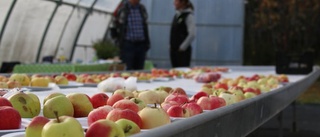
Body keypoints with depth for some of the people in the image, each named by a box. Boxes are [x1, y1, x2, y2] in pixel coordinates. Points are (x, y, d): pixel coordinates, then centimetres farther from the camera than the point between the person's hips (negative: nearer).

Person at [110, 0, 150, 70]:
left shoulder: (142, 8, 10)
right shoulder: (122, 8, -3)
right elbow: (115, 25, 3)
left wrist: (147, 42, 13)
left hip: (141, 44, 4)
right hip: (128, 44, -4)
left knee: (139, 69, 5)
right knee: (128, 70, -8)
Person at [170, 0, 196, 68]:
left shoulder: (188, 16, -10)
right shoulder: (177, 15, 13)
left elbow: (192, 34, -17)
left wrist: (183, 47, -15)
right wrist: (171, 45, 11)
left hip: (183, 50, -8)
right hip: (174, 49, 8)